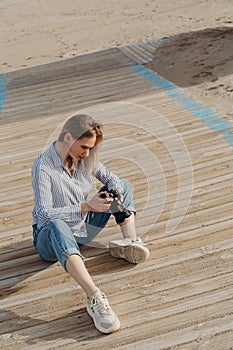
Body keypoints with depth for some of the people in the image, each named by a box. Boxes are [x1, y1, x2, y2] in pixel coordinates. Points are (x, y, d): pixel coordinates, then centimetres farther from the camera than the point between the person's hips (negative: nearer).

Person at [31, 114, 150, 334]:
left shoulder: (85, 158, -4)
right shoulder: (43, 167, -23)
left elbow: (110, 178, 9)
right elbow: (44, 214, -30)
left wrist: (116, 193, -16)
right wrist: (86, 206, -35)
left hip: (82, 229, 7)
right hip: (49, 239, -7)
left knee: (122, 184, 7)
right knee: (57, 226, -45)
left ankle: (130, 243, -13)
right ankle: (95, 299, -57)